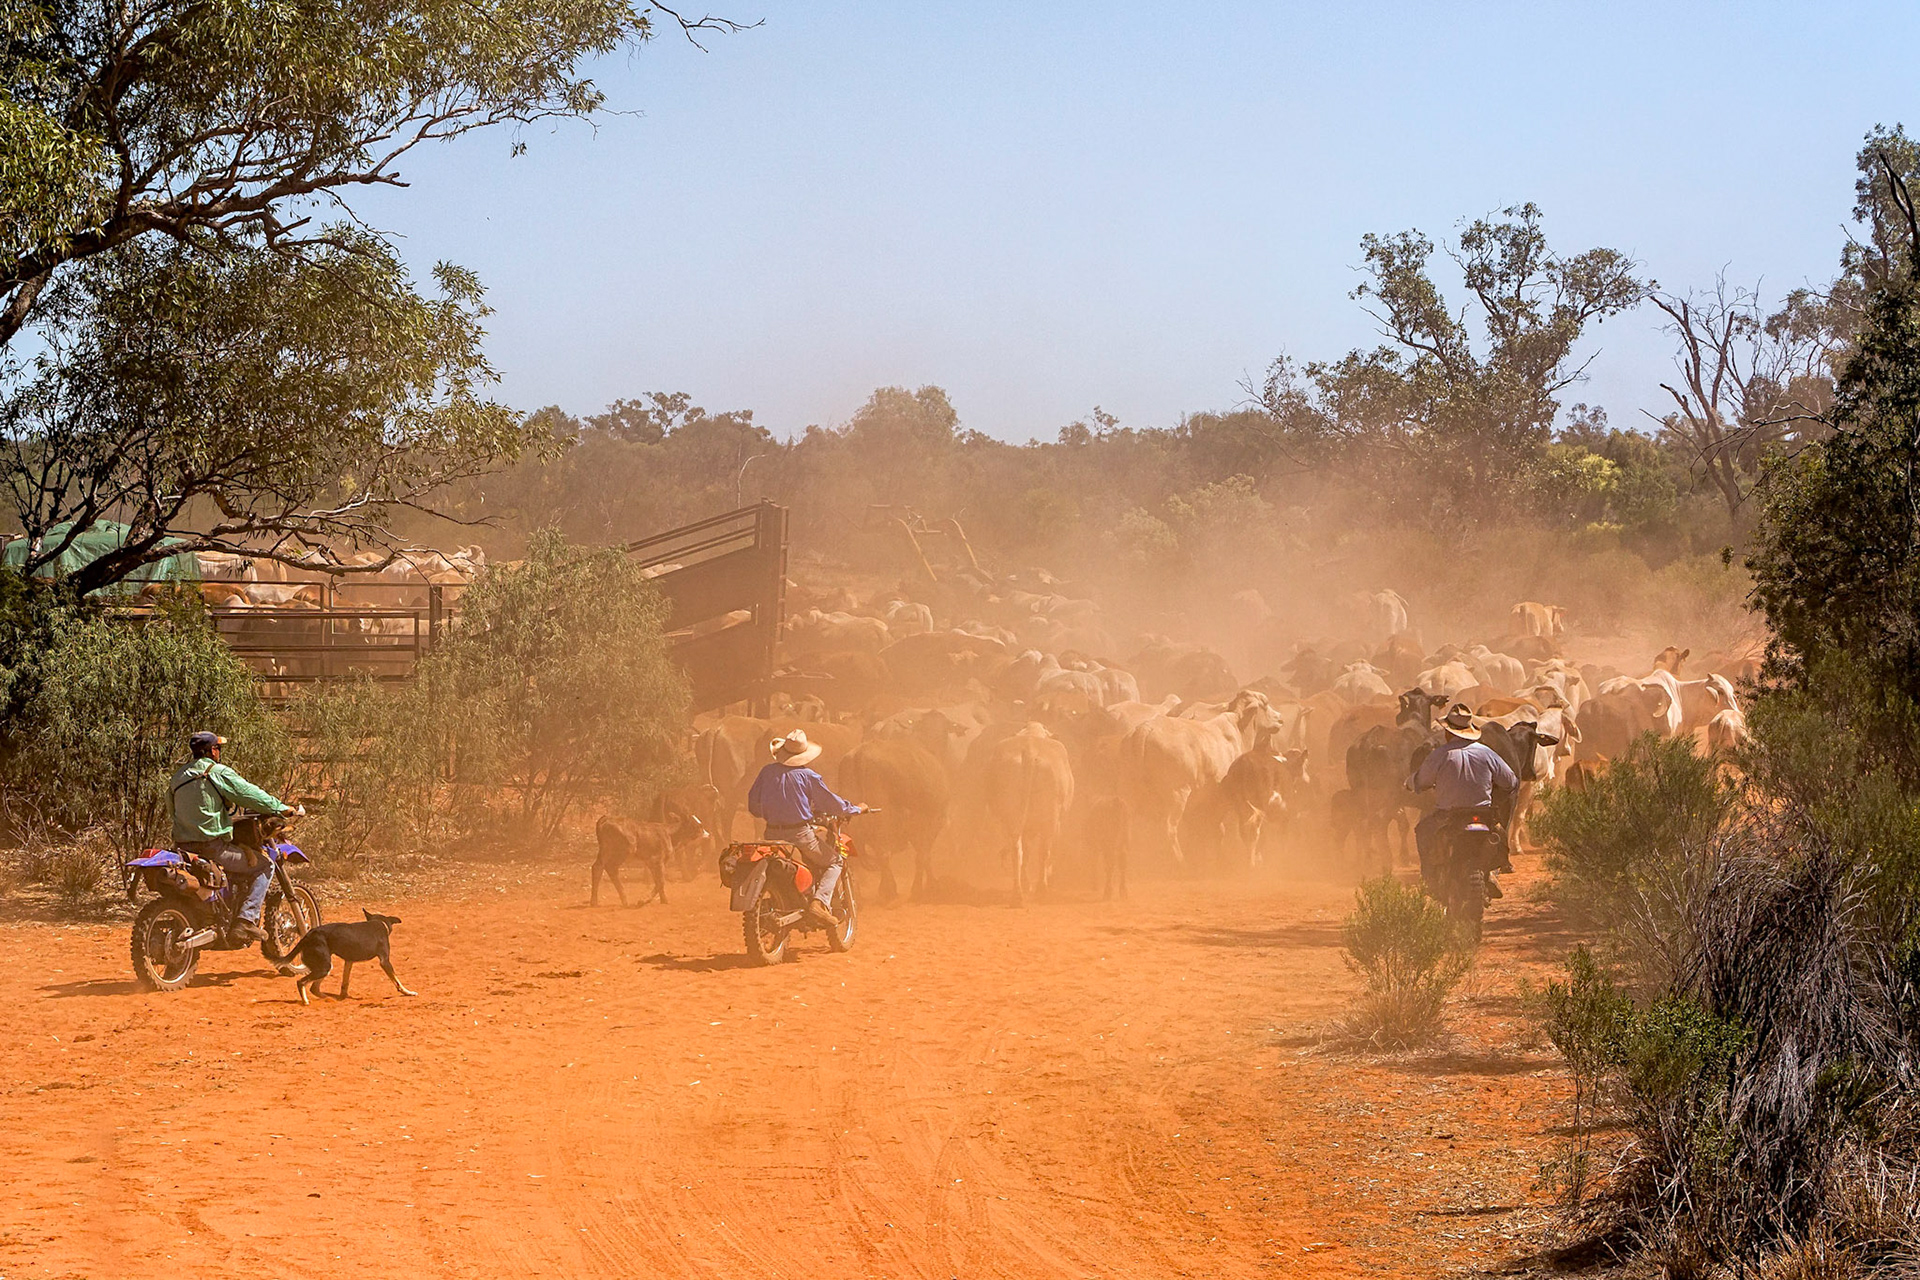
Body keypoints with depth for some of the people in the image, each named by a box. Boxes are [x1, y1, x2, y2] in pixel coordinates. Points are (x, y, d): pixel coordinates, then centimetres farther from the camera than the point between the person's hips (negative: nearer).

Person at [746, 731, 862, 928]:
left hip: (773, 833, 5)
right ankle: (819, 902, -11)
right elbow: (831, 803, -1)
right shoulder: (807, 776, -7)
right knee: (834, 862, 12)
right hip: (800, 833, -5)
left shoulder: (767, 772, 4)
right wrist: (855, 809, 17)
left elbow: (753, 804, 9)